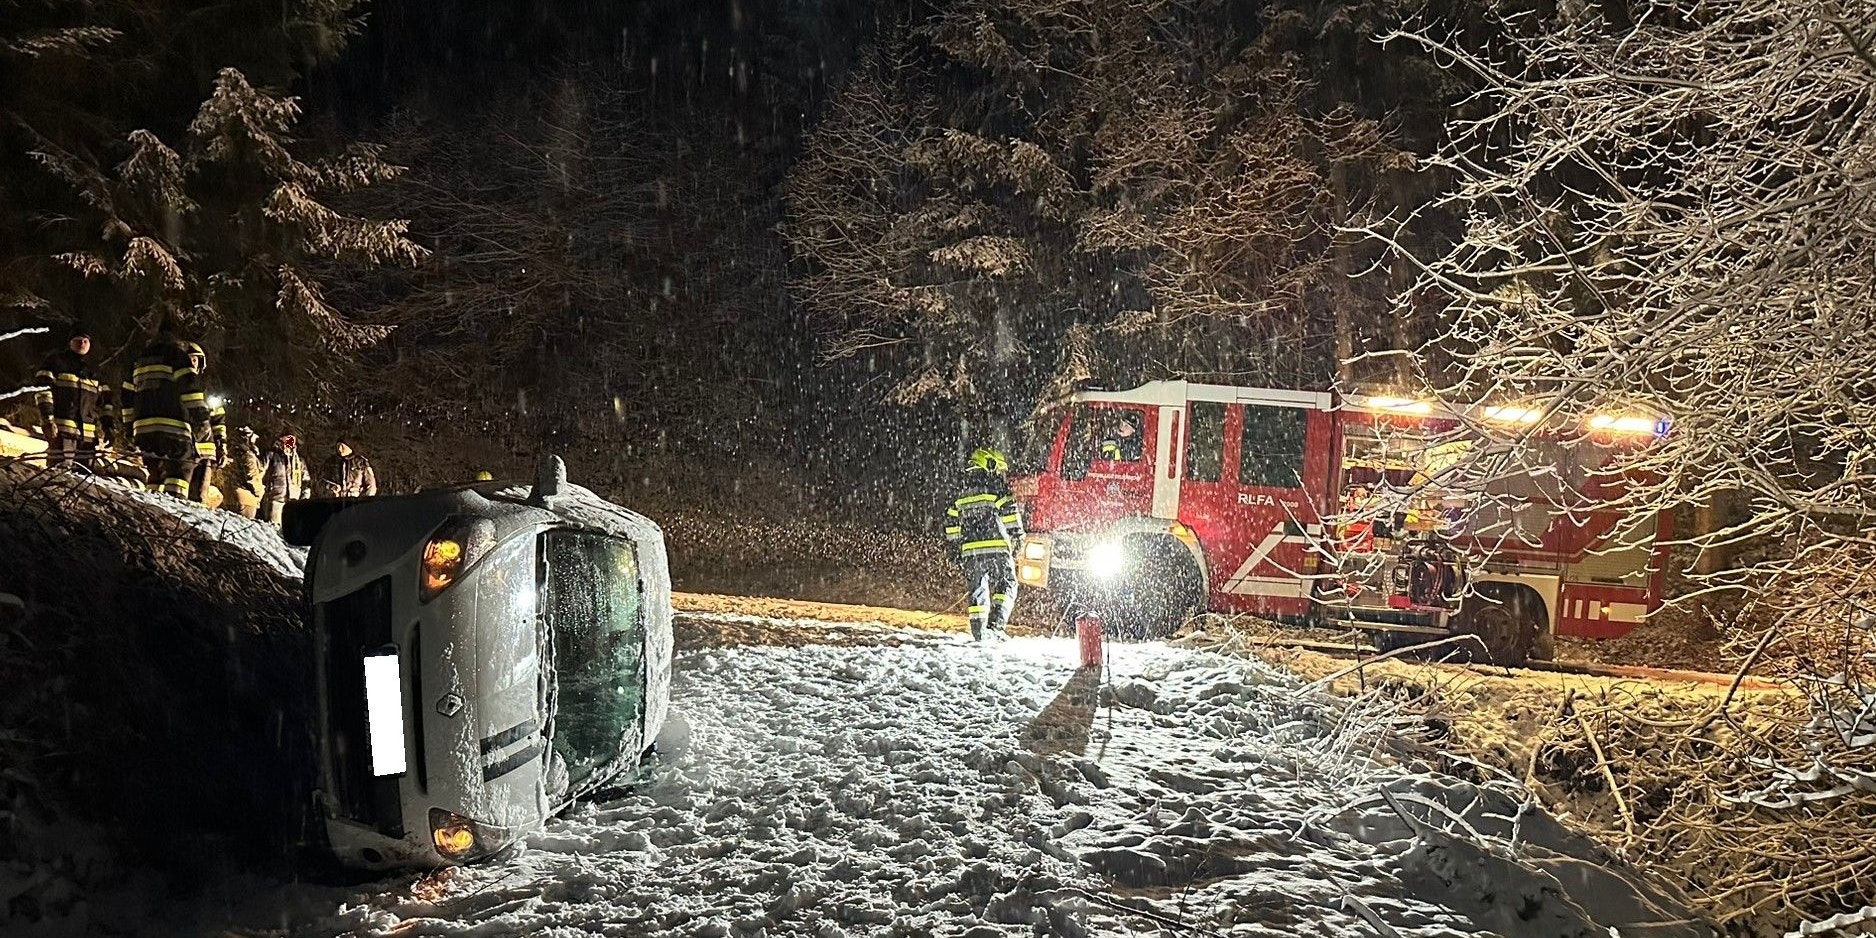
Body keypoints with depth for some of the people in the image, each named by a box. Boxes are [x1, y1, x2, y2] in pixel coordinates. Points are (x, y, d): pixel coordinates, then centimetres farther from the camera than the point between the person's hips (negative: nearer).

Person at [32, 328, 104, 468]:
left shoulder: (92, 371, 25)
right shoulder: (55, 362, 7)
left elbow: (100, 402, 25)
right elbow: (42, 392, -3)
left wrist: (101, 427, 15)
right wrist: (48, 420, -13)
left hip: (87, 433, 6)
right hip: (62, 427, -6)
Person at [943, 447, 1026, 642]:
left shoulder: (962, 491, 18)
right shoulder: (996, 486, 1)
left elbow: (951, 522, 19)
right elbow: (1009, 511, -9)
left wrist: (955, 549, 23)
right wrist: (1018, 537, -1)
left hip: (970, 550, 5)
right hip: (997, 547, -5)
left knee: (978, 591, 10)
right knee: (1006, 586, 7)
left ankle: (979, 631, 5)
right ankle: (996, 625, -7)